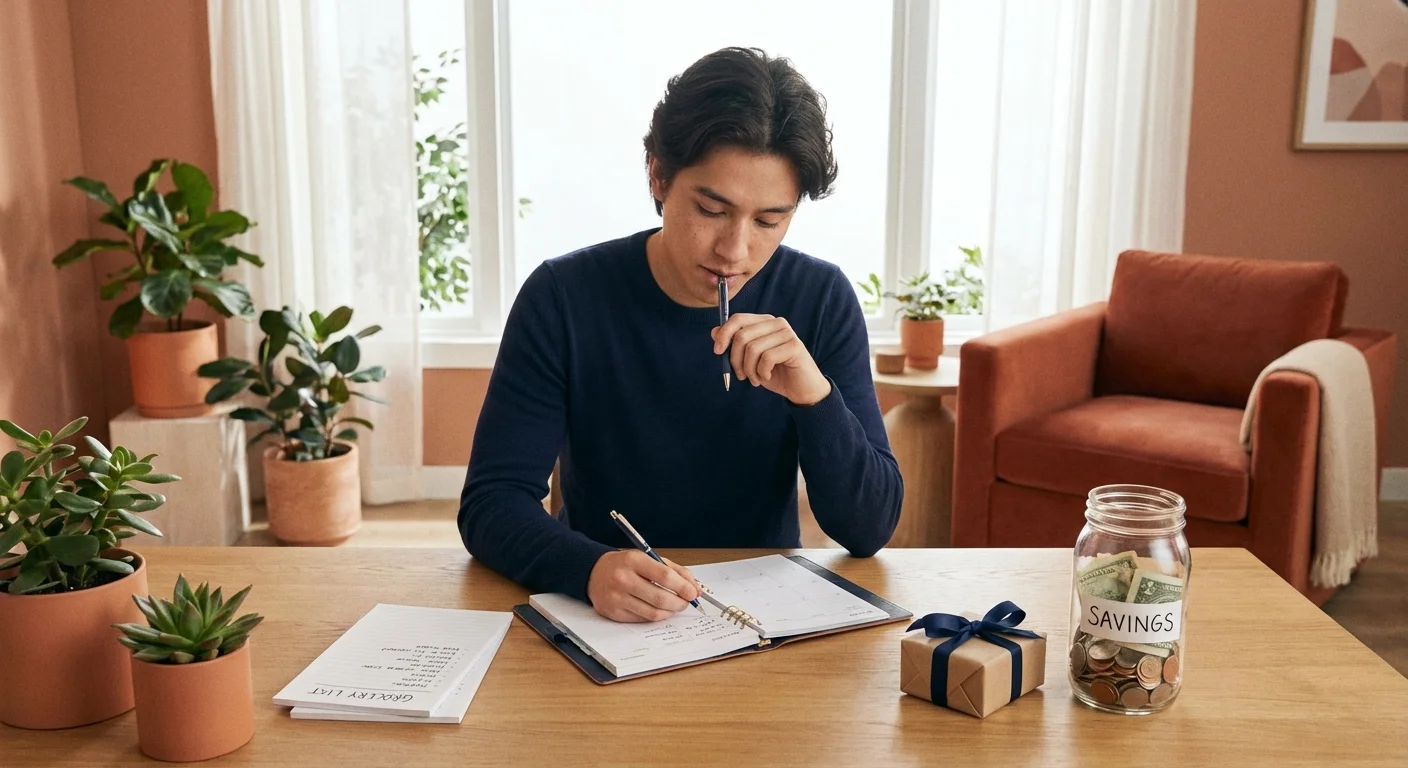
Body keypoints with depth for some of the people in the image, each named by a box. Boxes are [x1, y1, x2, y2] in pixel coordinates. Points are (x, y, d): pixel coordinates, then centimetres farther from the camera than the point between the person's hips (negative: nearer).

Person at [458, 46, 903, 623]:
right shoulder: (564, 297, -10)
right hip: (602, 617, -1)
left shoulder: (822, 301, -7)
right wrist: (589, 568, -32)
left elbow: (869, 530, -8)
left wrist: (815, 395, -25)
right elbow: (490, 502, -12)